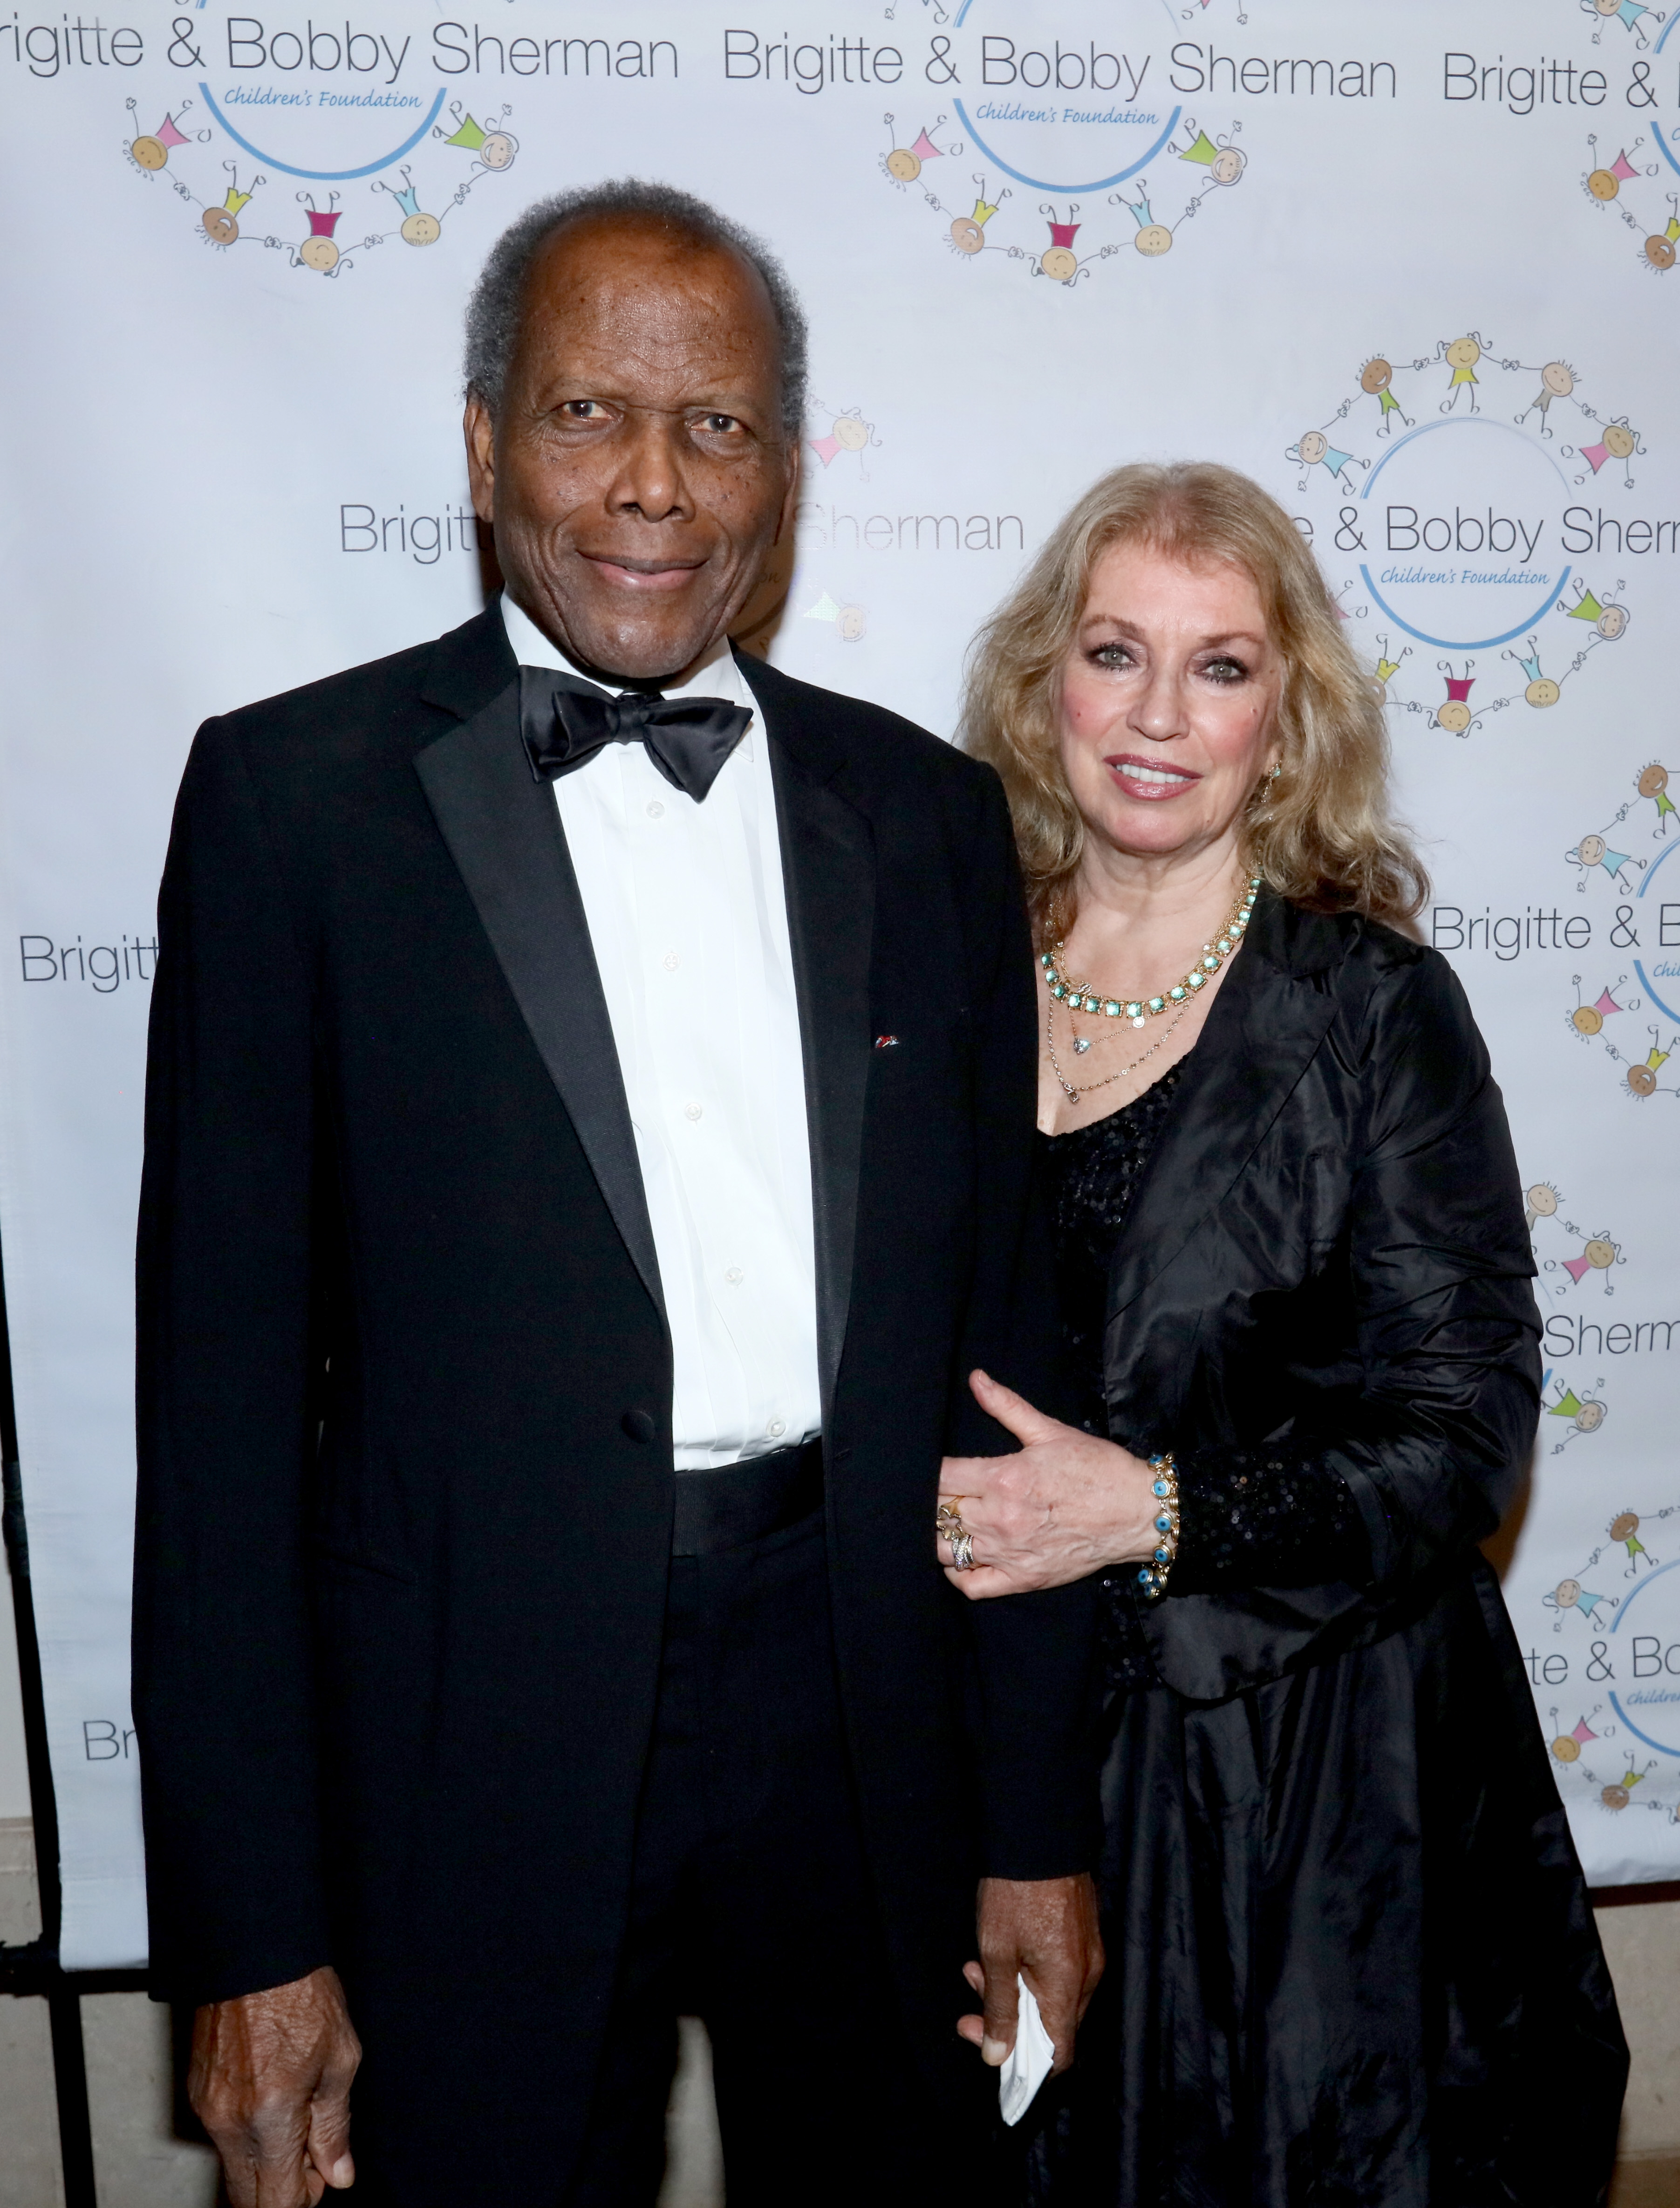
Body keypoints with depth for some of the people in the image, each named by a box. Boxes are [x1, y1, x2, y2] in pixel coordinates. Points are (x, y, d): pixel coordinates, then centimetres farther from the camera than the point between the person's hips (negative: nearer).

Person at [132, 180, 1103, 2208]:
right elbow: (224, 1377, -6)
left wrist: (1040, 1822, 7)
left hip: (865, 1710, 3)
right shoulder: (299, 793, -4)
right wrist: (250, 1936, -7)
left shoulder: (927, 813, 5)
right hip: (479, 1724, -2)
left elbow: (997, 1335, 7)